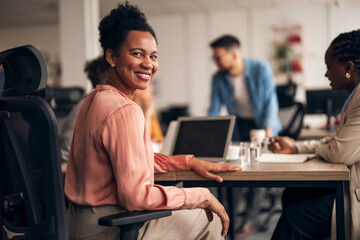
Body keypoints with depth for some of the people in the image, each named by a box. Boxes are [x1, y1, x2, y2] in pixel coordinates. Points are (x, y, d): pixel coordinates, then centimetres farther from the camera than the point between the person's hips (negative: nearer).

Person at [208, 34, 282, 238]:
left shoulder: (261, 69, -14)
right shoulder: (219, 78, -4)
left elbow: (270, 101, -13)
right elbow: (214, 111, 1)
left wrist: (268, 131, -24)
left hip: (262, 123, -3)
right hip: (238, 124, 3)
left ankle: (250, 220, -17)